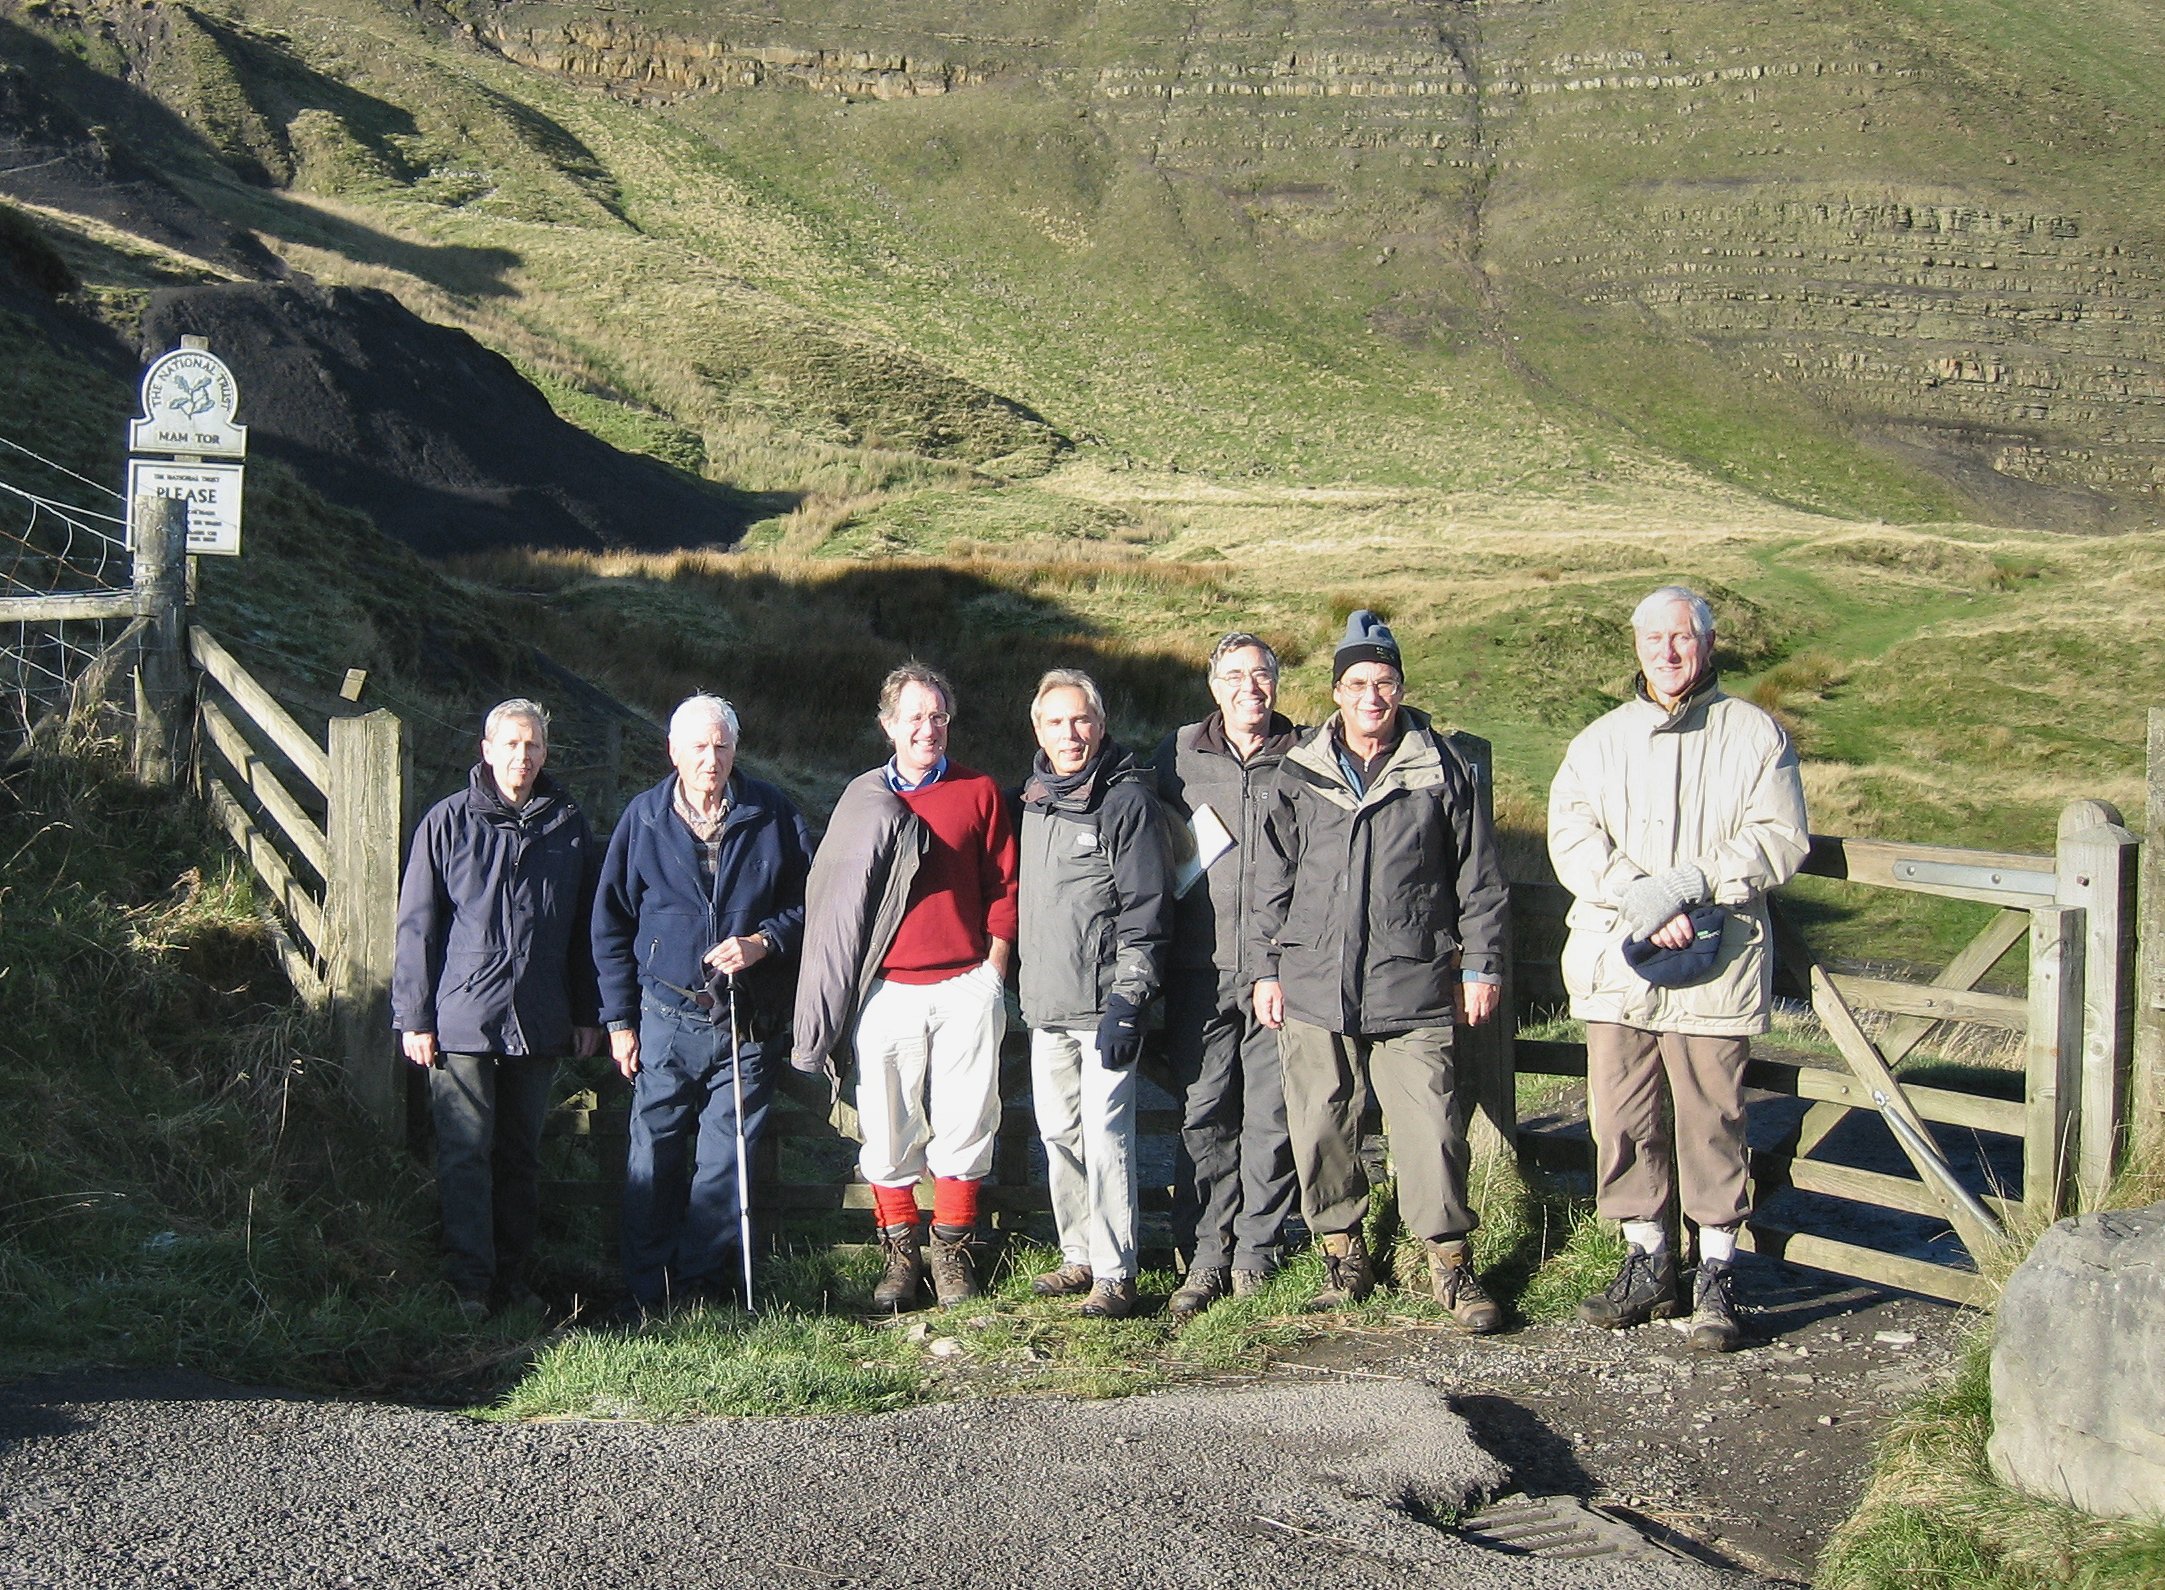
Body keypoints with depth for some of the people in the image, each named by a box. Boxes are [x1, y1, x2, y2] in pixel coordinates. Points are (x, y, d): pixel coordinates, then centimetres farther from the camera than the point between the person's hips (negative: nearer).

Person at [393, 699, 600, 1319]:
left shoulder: (568, 825, 6)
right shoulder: (448, 822, -2)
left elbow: (584, 928, 13)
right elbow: (416, 925, 0)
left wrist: (587, 1014, 12)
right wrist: (414, 1017, -4)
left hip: (539, 1023, 3)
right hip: (461, 1019, -3)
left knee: (522, 1154, 11)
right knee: (465, 1154, -4)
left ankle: (515, 1278, 19)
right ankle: (469, 1282, 1)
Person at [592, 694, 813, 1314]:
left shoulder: (771, 816, 2)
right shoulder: (643, 818, 4)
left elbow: (806, 902, 8)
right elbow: (611, 923, 7)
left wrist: (763, 942, -11)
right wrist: (619, 1018, 4)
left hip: (746, 1024, 0)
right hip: (666, 1020, 0)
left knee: (726, 1163, 4)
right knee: (653, 1159, 1)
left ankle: (702, 1285, 14)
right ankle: (649, 1292, 9)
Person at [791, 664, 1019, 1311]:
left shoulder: (979, 793, 6)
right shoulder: (863, 800, 8)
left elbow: (1002, 887, 8)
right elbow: (833, 898, 10)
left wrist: (994, 966, 1)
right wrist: (839, 985, 2)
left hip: (967, 987, 0)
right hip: (888, 991, 1)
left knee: (964, 1125, 3)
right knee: (887, 1130, 1)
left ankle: (952, 1251, 15)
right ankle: (900, 1253, 13)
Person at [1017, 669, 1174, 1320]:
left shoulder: (1127, 800, -8)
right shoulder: (1035, 799, 13)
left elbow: (1146, 910, -11)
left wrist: (1128, 1002, -16)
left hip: (1104, 1002, -7)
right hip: (1046, 1003, 7)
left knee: (1105, 1134, -8)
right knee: (1059, 1132, 10)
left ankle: (1116, 1272, -2)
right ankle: (1079, 1256, 21)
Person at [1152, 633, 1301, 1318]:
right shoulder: (1179, 754, 8)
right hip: (1201, 968, 1)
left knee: (1271, 1114, 2)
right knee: (1203, 1114, 1)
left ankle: (1256, 1249, 13)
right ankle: (1205, 1255, 7)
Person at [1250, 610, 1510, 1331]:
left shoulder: (1441, 771, 4)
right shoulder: (1299, 775, 9)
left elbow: (1478, 877, 7)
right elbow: (1274, 881, 14)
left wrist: (1480, 967, 4)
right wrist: (1269, 969, 10)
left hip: (1414, 986, -2)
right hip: (1314, 987, 2)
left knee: (1430, 1125, -5)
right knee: (1320, 1129, 5)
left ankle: (1451, 1266, 7)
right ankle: (1343, 1258, 19)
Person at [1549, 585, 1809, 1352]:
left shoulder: (1755, 734, 4)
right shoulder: (1599, 741, 12)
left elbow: (1781, 838, -6)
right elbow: (1572, 838, -1)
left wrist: (1687, 883, -17)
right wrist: (1639, 900, -17)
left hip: (1716, 964, -3)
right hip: (1615, 963, 3)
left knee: (1712, 1119, -1)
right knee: (1622, 1118, 5)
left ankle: (1716, 1276, 9)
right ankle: (1646, 1264, 18)